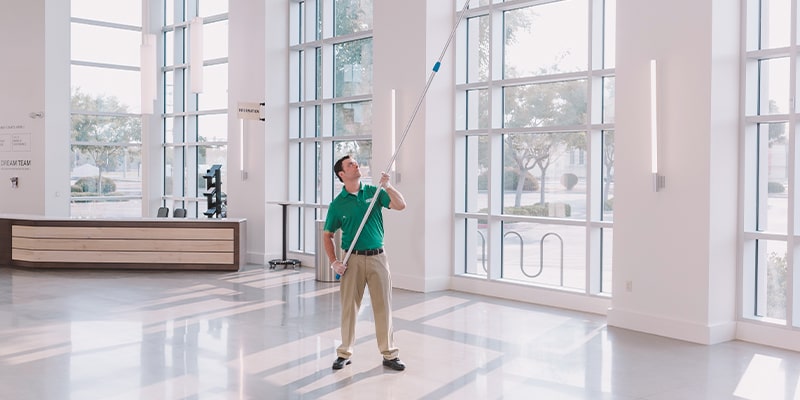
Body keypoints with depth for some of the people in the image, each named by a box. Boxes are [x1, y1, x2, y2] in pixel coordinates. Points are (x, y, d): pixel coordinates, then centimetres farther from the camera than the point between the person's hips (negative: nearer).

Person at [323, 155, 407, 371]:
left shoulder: (373, 192, 4)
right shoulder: (337, 204, 0)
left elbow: (401, 205, -7)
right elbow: (327, 235, 6)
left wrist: (387, 186, -21)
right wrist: (334, 262, -4)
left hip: (377, 256, 1)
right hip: (353, 259, -1)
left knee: (383, 306, 4)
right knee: (349, 307, 6)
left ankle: (389, 354, 13)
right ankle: (344, 353, 20)